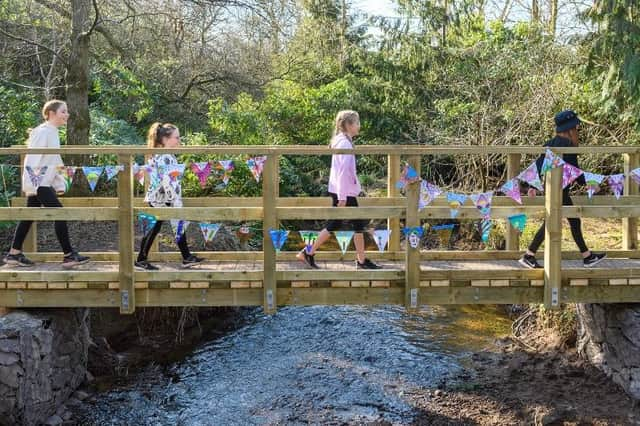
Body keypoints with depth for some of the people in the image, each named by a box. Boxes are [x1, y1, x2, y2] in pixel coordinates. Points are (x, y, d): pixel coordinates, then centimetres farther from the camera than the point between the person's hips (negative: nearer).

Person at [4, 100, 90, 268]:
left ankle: (14, 254, 18)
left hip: (43, 183, 10)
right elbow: (32, 159, -20)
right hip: (37, 183, -10)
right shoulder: (43, 131, -15)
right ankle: (68, 255, -5)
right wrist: (31, 184, -23)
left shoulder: (53, 132, 14)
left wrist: (59, 184, 20)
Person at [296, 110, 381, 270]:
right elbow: (343, 171, -21)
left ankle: (308, 253, 12)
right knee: (358, 225, 1)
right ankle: (362, 261, 10)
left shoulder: (340, 141, 15)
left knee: (333, 226, 11)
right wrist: (343, 197, -22)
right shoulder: (345, 143, -16)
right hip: (345, 192, -10)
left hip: (338, 191, 10)